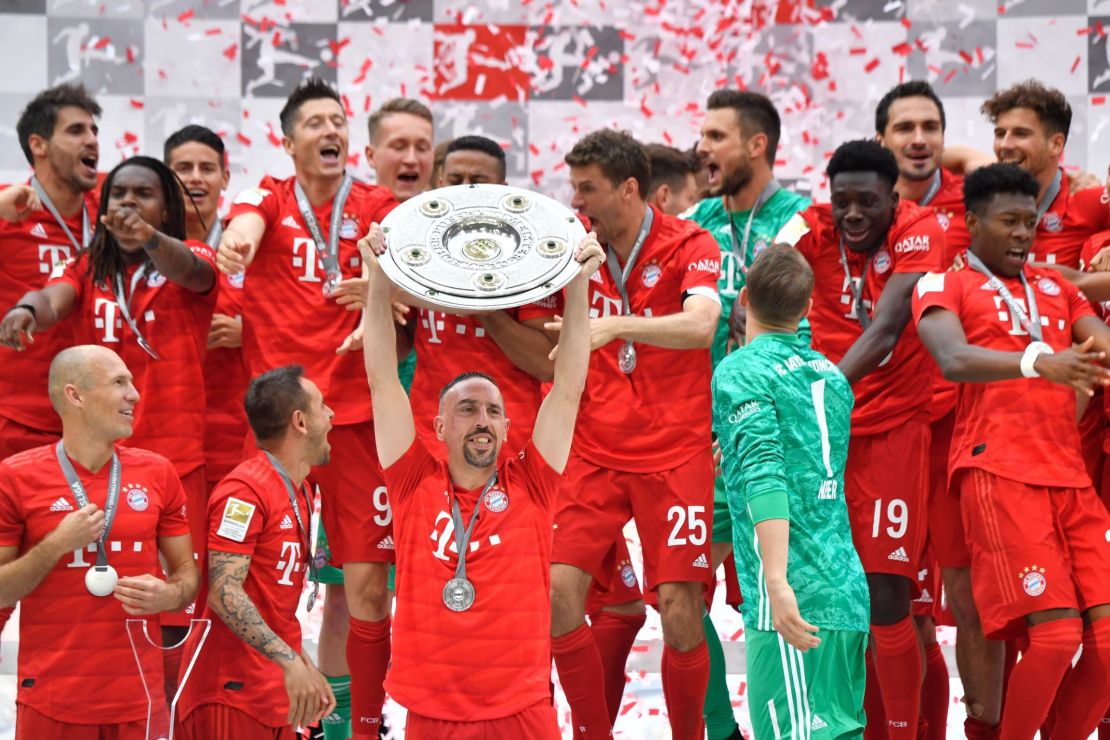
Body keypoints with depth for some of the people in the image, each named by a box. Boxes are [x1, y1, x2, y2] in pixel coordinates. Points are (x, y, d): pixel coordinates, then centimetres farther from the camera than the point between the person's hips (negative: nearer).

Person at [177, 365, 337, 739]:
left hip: (279, 694, 9)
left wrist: (306, 668, 14)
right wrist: (290, 662, -27)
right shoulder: (245, 490, -13)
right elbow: (224, 592, -21)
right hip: (233, 695, -9)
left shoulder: (299, 493, 15)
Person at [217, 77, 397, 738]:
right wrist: (237, 240, -41)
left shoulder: (377, 206, 8)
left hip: (354, 415, 0)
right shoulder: (270, 199, 6)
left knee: (367, 580, -2)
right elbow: (248, 220, -17)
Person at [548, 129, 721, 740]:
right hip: (594, 449, 4)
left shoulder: (689, 246, -8)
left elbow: (700, 323, -26)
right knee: (558, 588, -9)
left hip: (675, 453, -4)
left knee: (678, 607, -9)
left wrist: (615, 325, -39)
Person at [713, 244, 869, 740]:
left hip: (796, 600, -8)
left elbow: (765, 475, -17)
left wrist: (776, 582, -25)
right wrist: (732, 455, 40)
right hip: (849, 595, 8)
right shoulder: (832, 375, 17)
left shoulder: (740, 372, -4)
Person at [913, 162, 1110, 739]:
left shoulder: (1056, 289, 23)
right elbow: (953, 360, -15)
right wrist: (1038, 361, -32)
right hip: (998, 471, -6)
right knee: (1055, 634, -16)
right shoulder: (943, 286, 5)